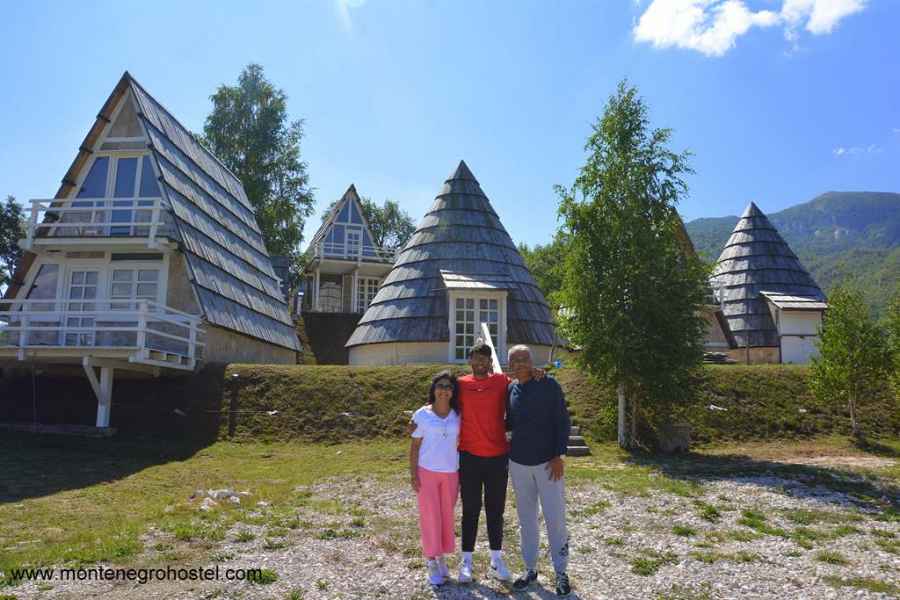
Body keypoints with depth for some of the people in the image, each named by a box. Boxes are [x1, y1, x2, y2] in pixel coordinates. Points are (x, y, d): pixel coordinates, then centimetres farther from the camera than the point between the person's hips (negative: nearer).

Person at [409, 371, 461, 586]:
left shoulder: (458, 416, 0)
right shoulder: (422, 415, -6)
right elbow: (415, 446, -1)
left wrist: (462, 473, 5)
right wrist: (413, 473, -6)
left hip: (451, 473, 2)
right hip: (427, 472, -2)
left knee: (447, 516, 9)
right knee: (430, 516, 2)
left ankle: (441, 556, 24)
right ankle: (431, 561, 14)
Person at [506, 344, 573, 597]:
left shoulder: (549, 385, -7)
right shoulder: (510, 389, 5)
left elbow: (562, 421, -7)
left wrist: (558, 455, -12)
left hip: (547, 462, -4)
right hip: (518, 463, 4)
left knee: (555, 519, 2)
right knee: (526, 519, 12)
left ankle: (561, 573, 17)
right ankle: (530, 569, 25)